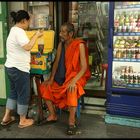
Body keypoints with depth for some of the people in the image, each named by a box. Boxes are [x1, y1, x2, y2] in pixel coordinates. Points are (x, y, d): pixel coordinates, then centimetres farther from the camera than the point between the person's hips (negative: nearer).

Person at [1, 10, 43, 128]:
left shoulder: (13, 30, 16)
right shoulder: (19, 31, -17)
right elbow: (28, 47, -28)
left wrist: (28, 59, 23)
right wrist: (36, 35, -16)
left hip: (11, 67, 10)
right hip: (19, 69, -10)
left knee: (13, 92, 21)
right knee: (24, 95, 4)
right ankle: (23, 121, 18)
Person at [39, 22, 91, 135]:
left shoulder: (79, 45, -17)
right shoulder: (61, 44, 3)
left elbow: (84, 67, -21)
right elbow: (56, 62, 6)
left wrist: (73, 81, -32)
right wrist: (51, 79, -4)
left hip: (76, 76, -7)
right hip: (61, 77, 7)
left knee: (72, 89, -38)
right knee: (44, 87, -3)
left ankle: (72, 121, -24)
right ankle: (53, 115, 8)